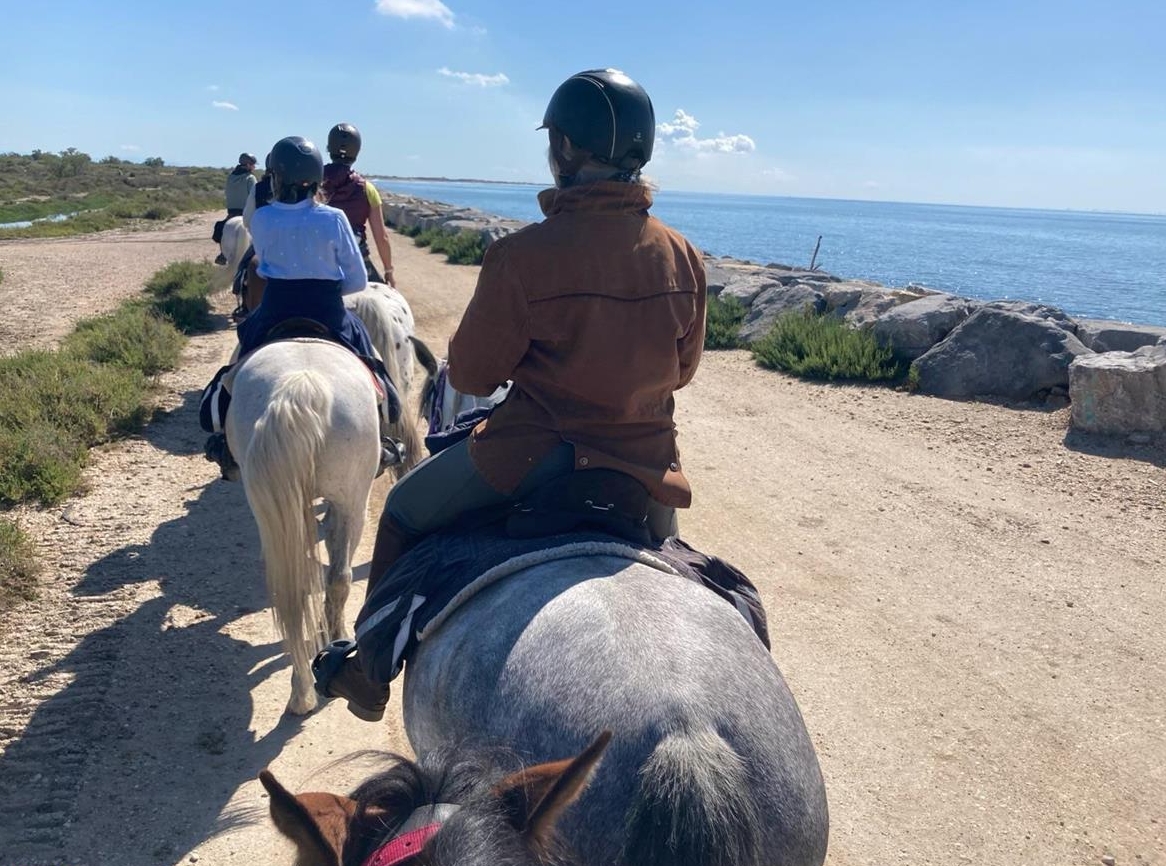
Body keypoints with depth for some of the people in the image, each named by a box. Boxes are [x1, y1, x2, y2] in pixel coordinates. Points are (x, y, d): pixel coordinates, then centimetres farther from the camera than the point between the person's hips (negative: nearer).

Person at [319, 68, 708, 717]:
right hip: (649, 463, 5)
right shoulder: (684, 257, -5)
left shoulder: (523, 255, -20)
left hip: (535, 456, -4)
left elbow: (470, 374, -9)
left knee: (405, 512, 21)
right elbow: (682, 371, 7)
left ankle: (368, 670, 33)